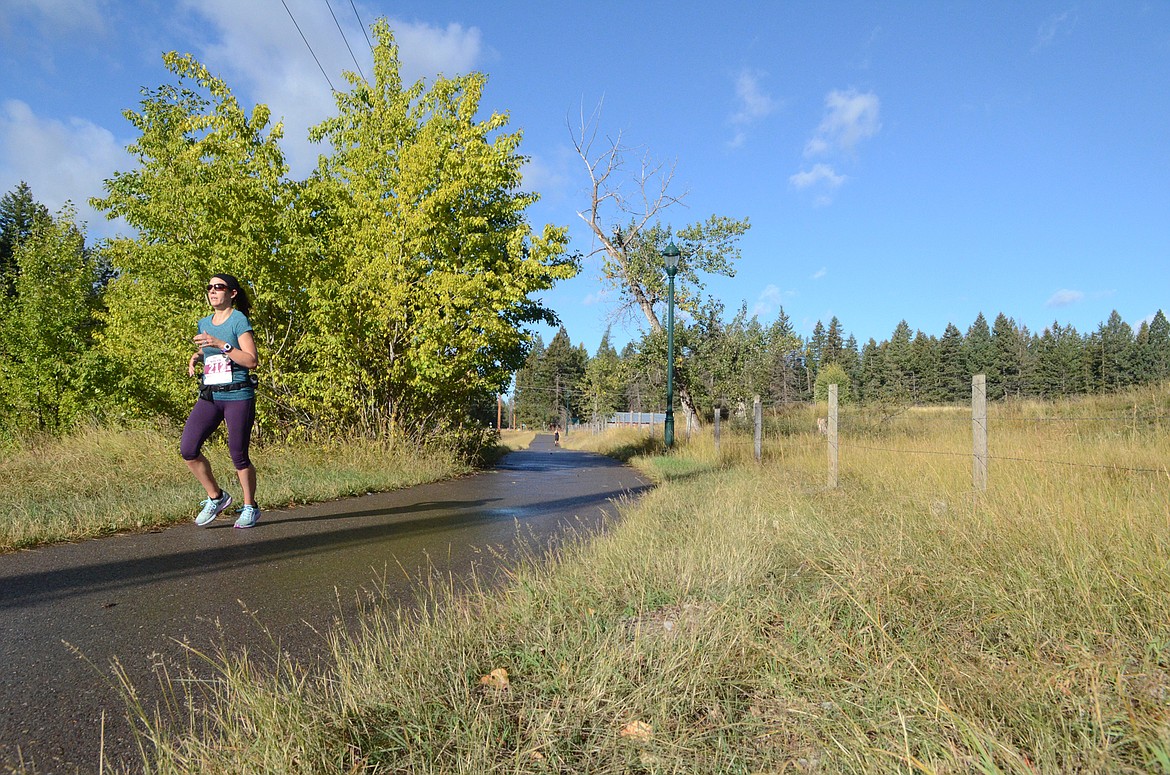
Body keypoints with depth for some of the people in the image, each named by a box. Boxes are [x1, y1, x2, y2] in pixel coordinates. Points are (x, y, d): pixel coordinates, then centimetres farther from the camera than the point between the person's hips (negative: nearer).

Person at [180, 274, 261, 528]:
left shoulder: (239, 320, -5)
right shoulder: (204, 324, 14)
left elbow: (252, 361, -14)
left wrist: (221, 345, -22)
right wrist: (195, 357, 10)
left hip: (238, 396, -6)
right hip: (209, 396, 6)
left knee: (238, 455, 0)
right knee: (188, 449, -6)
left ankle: (250, 507, 18)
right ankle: (216, 497, 14)